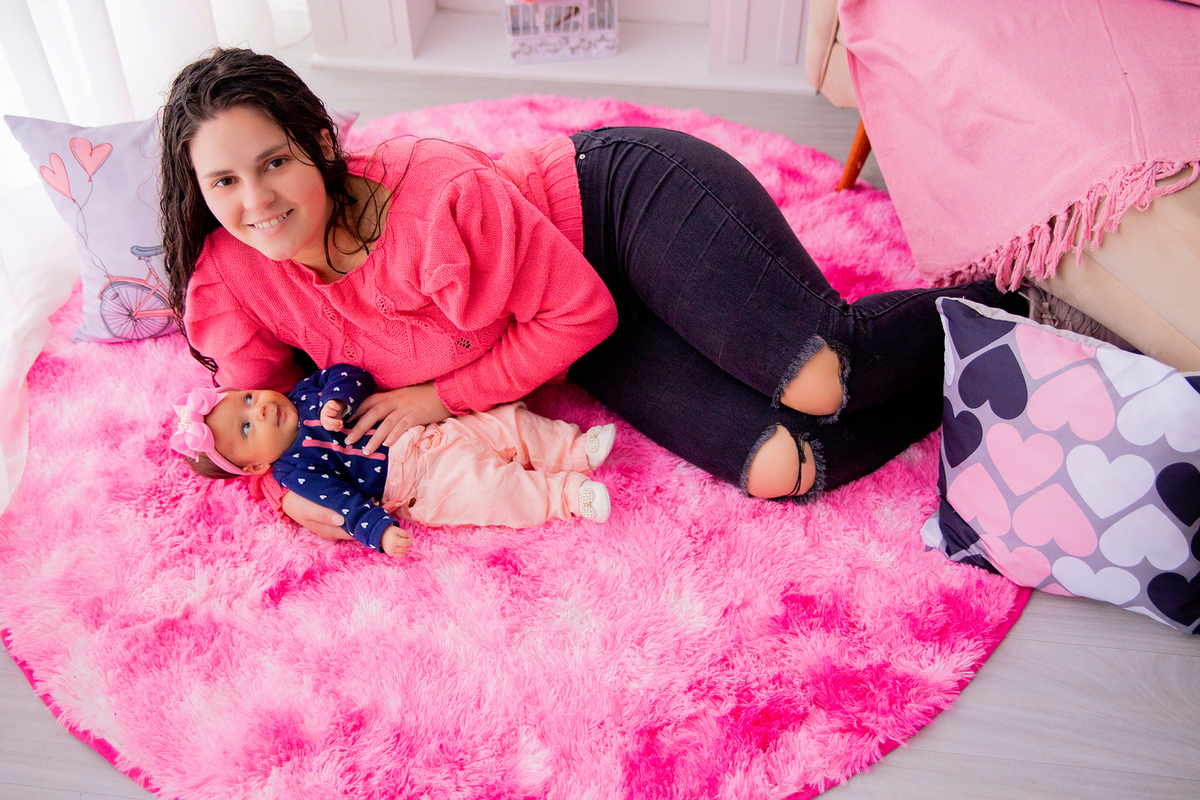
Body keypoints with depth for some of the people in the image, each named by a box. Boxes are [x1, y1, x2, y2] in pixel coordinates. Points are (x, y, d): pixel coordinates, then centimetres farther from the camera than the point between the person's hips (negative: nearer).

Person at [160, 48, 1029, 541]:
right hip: (598, 350, 5)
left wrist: (444, 396, -19)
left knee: (824, 376, -25)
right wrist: (288, 489, -17)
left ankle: (995, 303, 10)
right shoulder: (230, 280, -10)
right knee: (779, 467, -16)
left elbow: (579, 310, -18)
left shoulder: (443, 193, -28)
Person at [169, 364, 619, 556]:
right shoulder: (295, 470, -10)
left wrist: (338, 399, -16)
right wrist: (379, 530, -34)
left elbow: (352, 374, 5)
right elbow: (345, 503, -18)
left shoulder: (305, 396, 9)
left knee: (509, 421, 0)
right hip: (432, 485, -7)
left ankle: (576, 448, 10)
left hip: (437, 430, 7)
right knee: (494, 490, -26)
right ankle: (567, 494, -19)